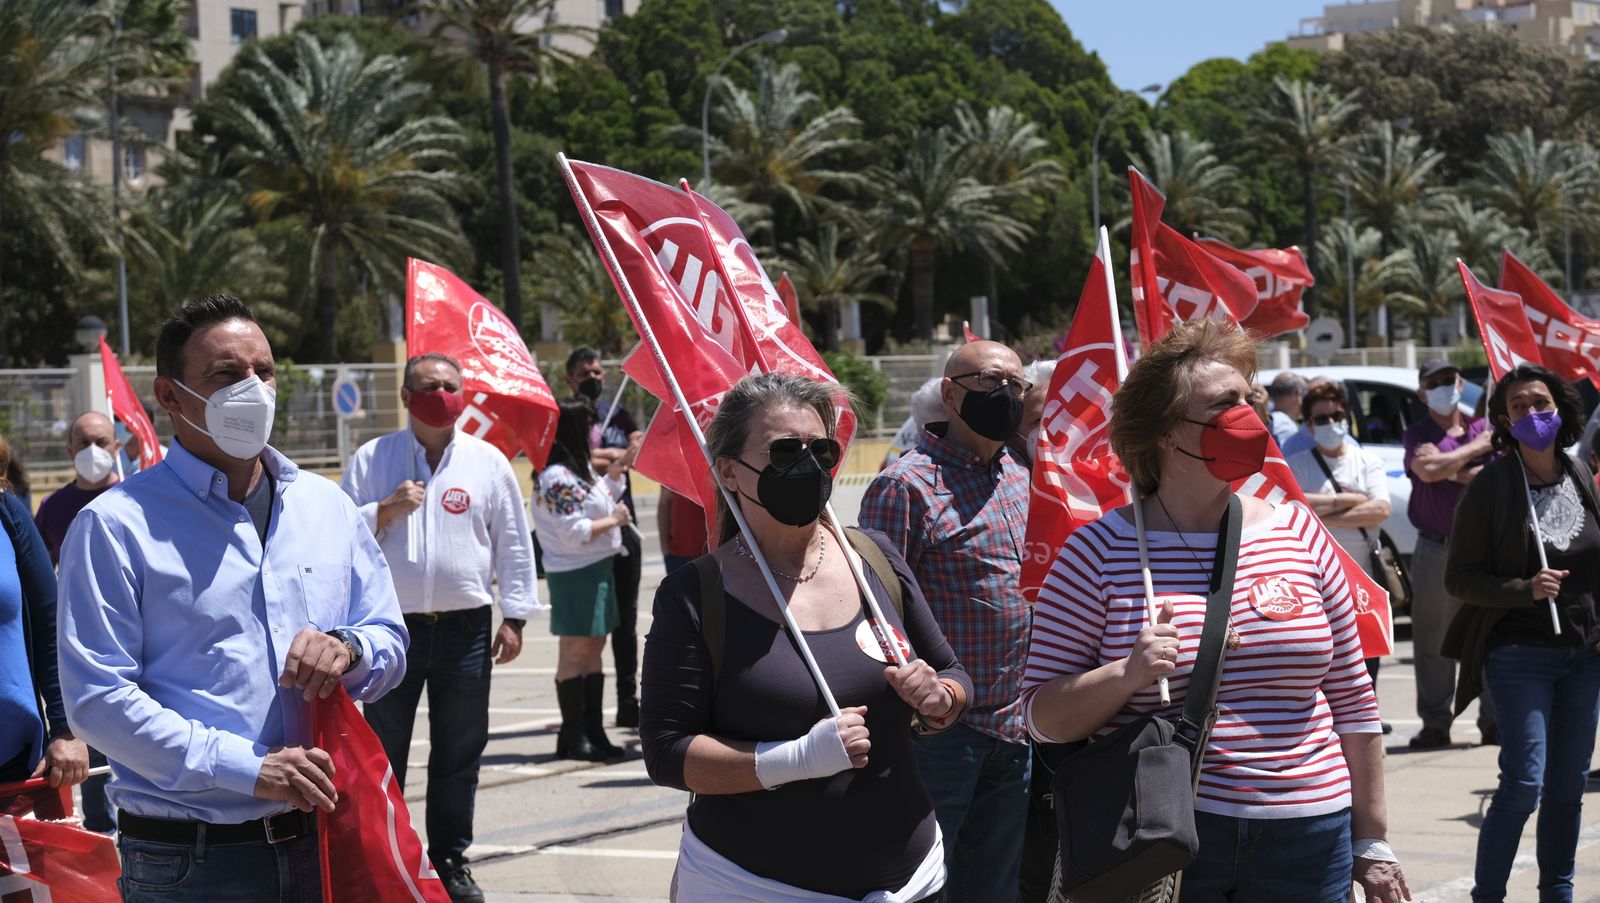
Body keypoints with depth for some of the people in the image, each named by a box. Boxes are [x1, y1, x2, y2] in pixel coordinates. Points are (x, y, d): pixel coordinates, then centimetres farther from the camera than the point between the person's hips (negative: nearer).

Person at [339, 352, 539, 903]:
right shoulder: (371, 460, 4)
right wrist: (386, 509, -12)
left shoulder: (488, 462, 5)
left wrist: (513, 618, 3)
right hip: (392, 627, -1)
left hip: (465, 629, 1)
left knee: (459, 752, 7)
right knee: (383, 751, 5)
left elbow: (513, 546, 7)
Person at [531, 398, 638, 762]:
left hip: (597, 568, 10)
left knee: (594, 649, 12)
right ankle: (573, 737, 2)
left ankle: (593, 732, 17)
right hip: (575, 573, -10)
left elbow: (599, 501, 24)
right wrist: (612, 520, -12)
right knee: (575, 652, -4)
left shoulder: (580, 469, 13)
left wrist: (617, 470, 19)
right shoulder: (557, 478, -19)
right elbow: (574, 531, -21)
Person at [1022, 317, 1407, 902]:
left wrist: (1371, 844, 11)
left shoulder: (1299, 535, 7)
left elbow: (1352, 699, 11)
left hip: (1306, 844, 3)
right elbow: (1042, 715, -3)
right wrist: (1127, 675, -21)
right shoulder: (1102, 550, -2)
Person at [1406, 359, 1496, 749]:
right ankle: (1435, 724, 9)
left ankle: (1494, 720, 7)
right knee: (1433, 641, 2)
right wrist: (1474, 449, -5)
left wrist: (1451, 472, -9)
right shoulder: (1418, 434, 7)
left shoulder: (1485, 430, 11)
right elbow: (1428, 470, -14)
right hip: (1436, 552, -1)